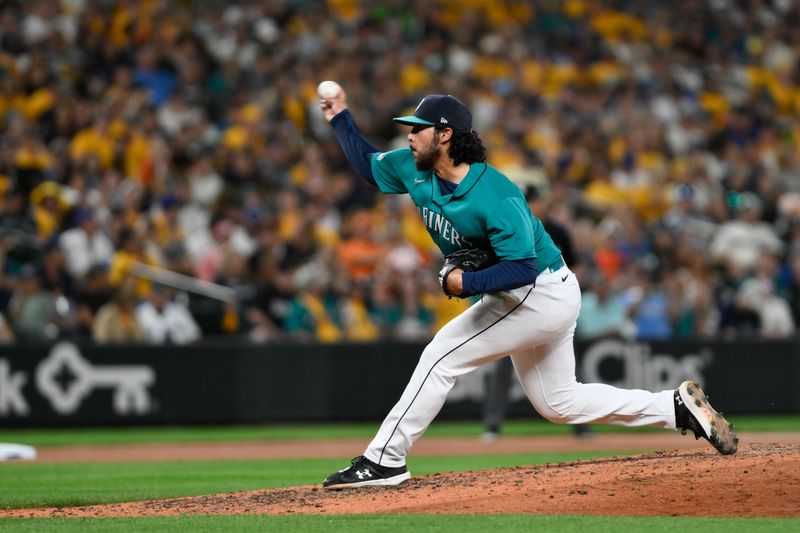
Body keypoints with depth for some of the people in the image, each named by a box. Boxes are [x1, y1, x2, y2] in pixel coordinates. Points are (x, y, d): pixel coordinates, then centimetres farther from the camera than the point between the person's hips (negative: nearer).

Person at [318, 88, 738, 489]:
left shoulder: (497, 197, -28)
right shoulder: (415, 170, -3)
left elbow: (522, 268, -29)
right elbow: (368, 164, 14)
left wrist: (465, 283, -32)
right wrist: (340, 120, 4)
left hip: (542, 294, -10)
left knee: (441, 356, -13)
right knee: (559, 403, 15)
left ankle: (384, 461, -8)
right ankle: (679, 407, 17)